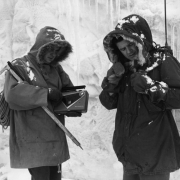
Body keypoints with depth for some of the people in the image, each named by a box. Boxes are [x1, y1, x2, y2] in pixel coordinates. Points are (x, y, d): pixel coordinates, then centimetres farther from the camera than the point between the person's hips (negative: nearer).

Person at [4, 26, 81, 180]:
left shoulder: (56, 68, 13)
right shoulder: (19, 66, -6)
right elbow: (12, 94, -21)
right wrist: (46, 93, -21)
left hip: (55, 137, 7)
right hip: (33, 139, -6)